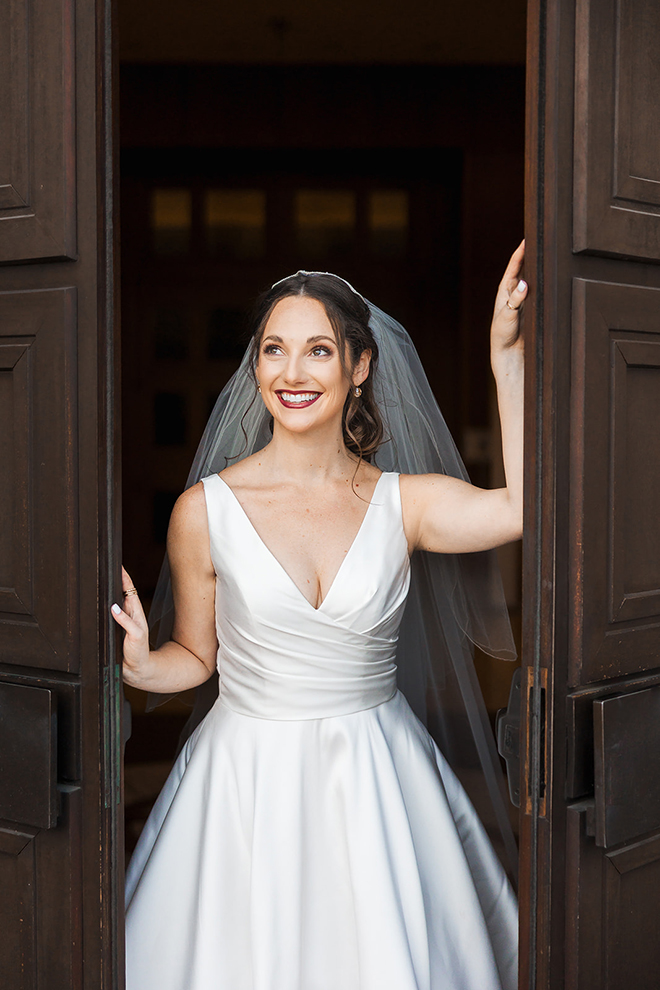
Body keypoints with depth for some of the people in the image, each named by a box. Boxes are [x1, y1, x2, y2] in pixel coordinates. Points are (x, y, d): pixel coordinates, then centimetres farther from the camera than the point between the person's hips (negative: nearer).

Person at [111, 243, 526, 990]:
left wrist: (506, 358, -18)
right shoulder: (206, 509, -7)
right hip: (248, 778, -1)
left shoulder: (404, 503, -4)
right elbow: (195, 657, 3)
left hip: (374, 779, 1)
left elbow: (525, 504, -22)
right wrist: (140, 664, -19)